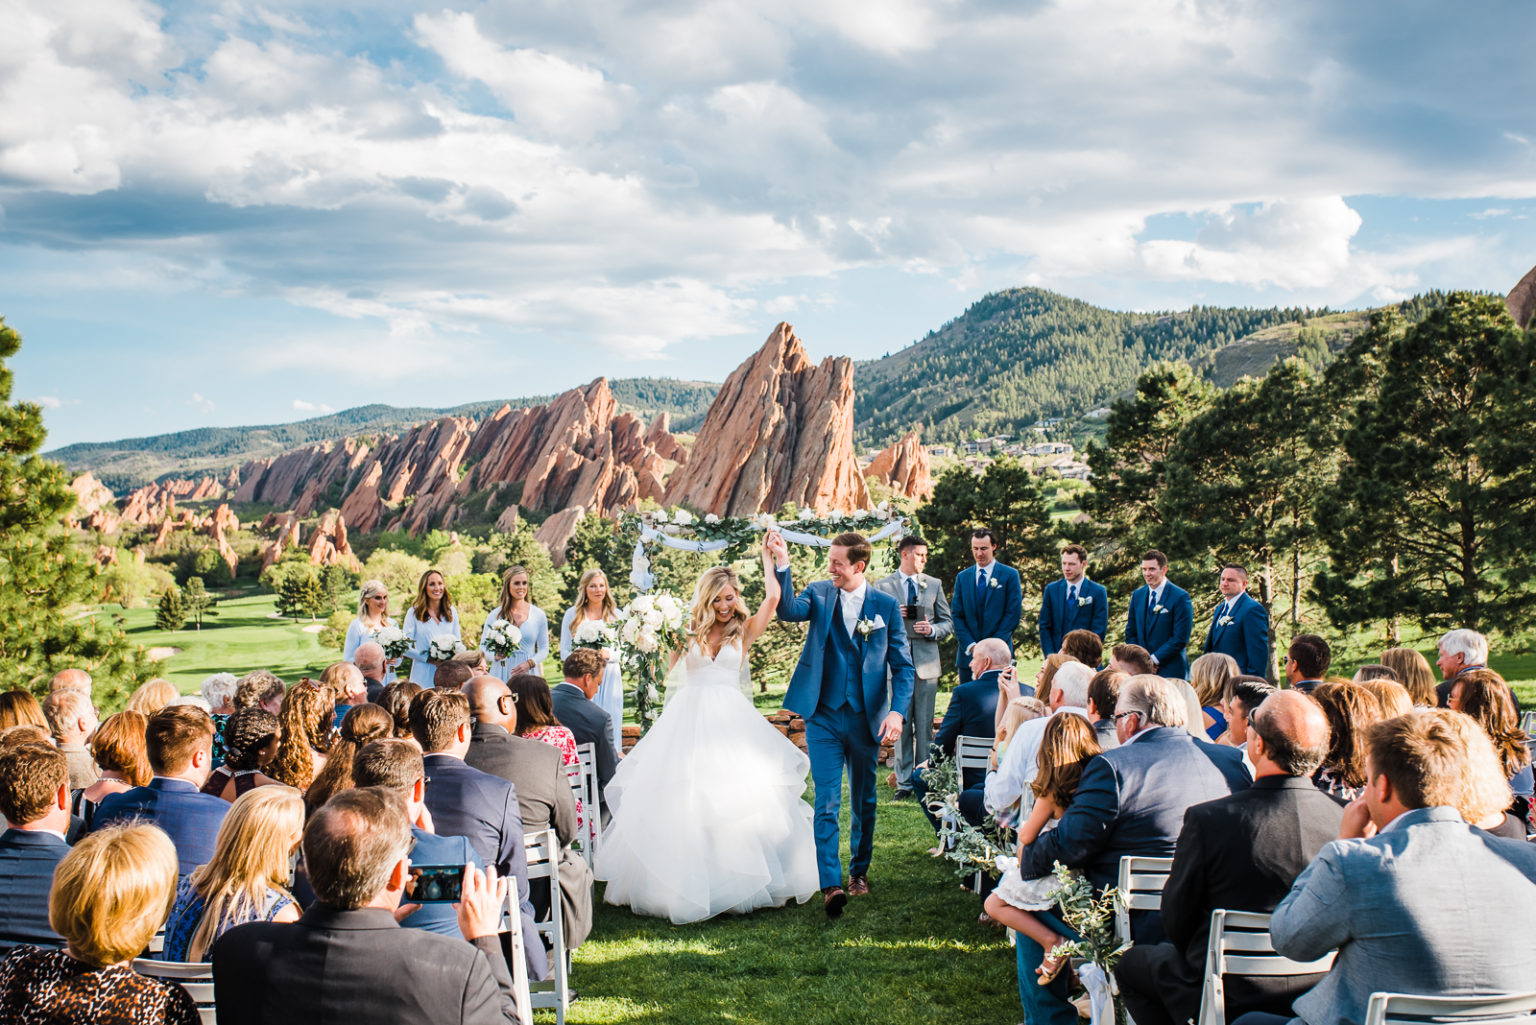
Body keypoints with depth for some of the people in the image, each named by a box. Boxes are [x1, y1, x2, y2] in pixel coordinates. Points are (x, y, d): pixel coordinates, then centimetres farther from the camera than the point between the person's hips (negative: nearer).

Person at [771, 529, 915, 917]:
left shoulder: (885, 606, 0)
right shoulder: (820, 593, 2)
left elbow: (902, 665, 0)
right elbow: (789, 610, -19)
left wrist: (897, 710, -13)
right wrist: (782, 565, -29)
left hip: (865, 718, 1)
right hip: (824, 715, -1)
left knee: (863, 801, 14)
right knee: (827, 802, -8)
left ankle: (859, 871, 32)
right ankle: (831, 885, -9)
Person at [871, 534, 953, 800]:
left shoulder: (934, 584, 10)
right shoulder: (882, 586, 5)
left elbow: (948, 623, 10)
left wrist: (932, 630, -10)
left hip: (926, 664, 1)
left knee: (925, 726, 4)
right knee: (901, 726, 2)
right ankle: (904, 782, 8)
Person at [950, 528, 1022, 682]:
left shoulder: (1010, 575, 3)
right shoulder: (962, 577, 13)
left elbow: (1014, 613, -3)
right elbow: (956, 615, 9)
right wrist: (970, 646, -6)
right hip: (968, 656, 3)